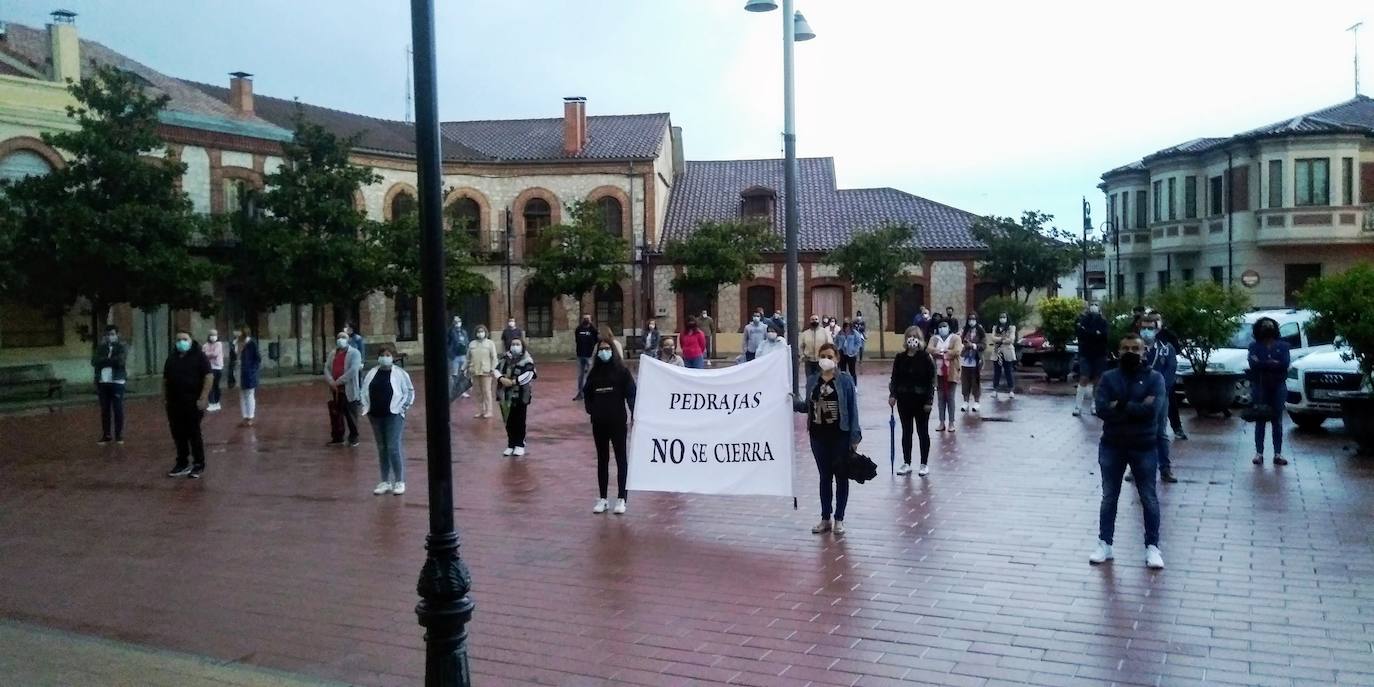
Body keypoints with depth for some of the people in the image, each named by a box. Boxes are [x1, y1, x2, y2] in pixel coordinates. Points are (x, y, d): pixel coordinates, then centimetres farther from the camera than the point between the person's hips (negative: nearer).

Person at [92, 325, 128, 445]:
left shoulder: (122, 347, 0)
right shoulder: (101, 347, 12)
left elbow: (121, 360, -17)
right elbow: (94, 362, 1)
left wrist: (104, 360, -8)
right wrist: (111, 360, -10)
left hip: (117, 382, -4)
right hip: (102, 382, 4)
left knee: (118, 409, 0)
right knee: (105, 410, 7)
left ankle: (119, 435, 8)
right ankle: (106, 435, 14)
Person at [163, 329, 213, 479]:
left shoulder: (198, 355, -5)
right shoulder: (171, 358, 13)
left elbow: (209, 376, -11)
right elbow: (165, 379, 20)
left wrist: (203, 398, -17)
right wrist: (165, 398, 12)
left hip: (193, 402, -6)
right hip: (174, 403, 6)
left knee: (194, 434, -2)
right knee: (178, 435, 9)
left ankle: (198, 465, 6)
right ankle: (182, 463, 18)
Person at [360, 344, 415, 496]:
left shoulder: (400, 373, -4)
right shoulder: (372, 373, 9)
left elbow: (409, 392, -3)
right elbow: (363, 391, 15)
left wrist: (402, 408, -9)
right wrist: (364, 407, 4)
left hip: (393, 416, -5)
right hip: (376, 416, 5)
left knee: (393, 448, -9)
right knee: (382, 449, 11)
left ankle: (399, 482, 2)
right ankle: (385, 482, 20)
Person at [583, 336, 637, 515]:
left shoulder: (622, 371, -4)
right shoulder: (595, 372, 7)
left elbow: (631, 393, -9)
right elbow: (587, 393, 16)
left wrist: (634, 414, -19)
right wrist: (591, 409, 2)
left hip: (618, 421, -4)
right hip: (598, 423, 4)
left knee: (621, 459, 2)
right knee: (602, 460, 10)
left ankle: (621, 499, 7)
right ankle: (602, 498, 17)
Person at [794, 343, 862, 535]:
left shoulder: (845, 380, -7)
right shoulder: (812, 380, 4)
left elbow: (852, 409, -8)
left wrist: (855, 436, -12)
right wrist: (792, 402, -7)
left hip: (840, 435, -4)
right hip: (818, 435, 4)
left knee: (841, 476, 6)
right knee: (825, 476, 12)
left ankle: (839, 519, 16)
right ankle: (825, 519, 20)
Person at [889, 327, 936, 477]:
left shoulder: (925, 358, -8)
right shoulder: (900, 358, 1)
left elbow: (931, 380, -9)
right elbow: (894, 378, 5)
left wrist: (929, 400, -13)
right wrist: (892, 394, -7)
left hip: (921, 400, -3)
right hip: (904, 399, 3)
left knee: (923, 432, 7)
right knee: (906, 432, 10)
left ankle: (924, 464, 16)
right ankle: (906, 463, 18)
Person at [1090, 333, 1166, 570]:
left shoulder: (1154, 378, -4)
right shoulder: (1109, 378, 2)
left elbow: (1153, 410, -19)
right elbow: (1100, 408, -13)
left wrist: (1120, 406, -16)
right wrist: (1136, 408, -18)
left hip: (1144, 447, -2)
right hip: (1112, 446, 2)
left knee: (1149, 499, 6)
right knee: (1109, 497, 10)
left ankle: (1152, 547, 16)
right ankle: (1104, 544, 18)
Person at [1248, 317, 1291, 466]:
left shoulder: (1282, 345, 8)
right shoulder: (1254, 346, 6)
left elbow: (1286, 363, -8)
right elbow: (1253, 364, -10)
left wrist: (1263, 364, -12)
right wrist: (1273, 363, -15)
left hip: (1278, 387, 1)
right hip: (1260, 387, -1)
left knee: (1277, 421, 3)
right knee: (1260, 421, 0)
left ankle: (1278, 454, 6)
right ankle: (1259, 453, 3)